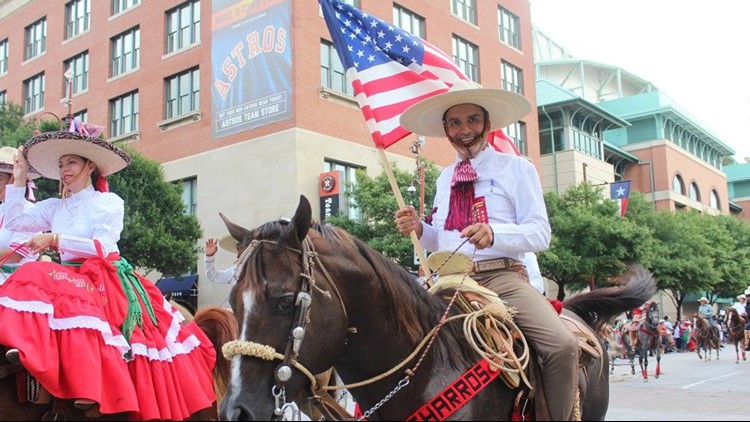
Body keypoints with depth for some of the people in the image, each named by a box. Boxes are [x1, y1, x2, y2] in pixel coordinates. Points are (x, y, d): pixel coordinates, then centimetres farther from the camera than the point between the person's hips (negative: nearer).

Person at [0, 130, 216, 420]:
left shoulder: (109, 202, 2)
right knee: (33, 280, -26)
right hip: (70, 277, 5)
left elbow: (103, 246, -11)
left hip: (106, 280, -5)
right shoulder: (55, 207, 19)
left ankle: (88, 392, -39)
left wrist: (56, 239, -16)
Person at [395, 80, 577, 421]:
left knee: (563, 346, -26)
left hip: (502, 277, -4)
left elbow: (541, 234, -3)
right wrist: (419, 229, 1)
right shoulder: (444, 178, 20)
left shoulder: (517, 168, 6)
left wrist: (493, 233, -22)